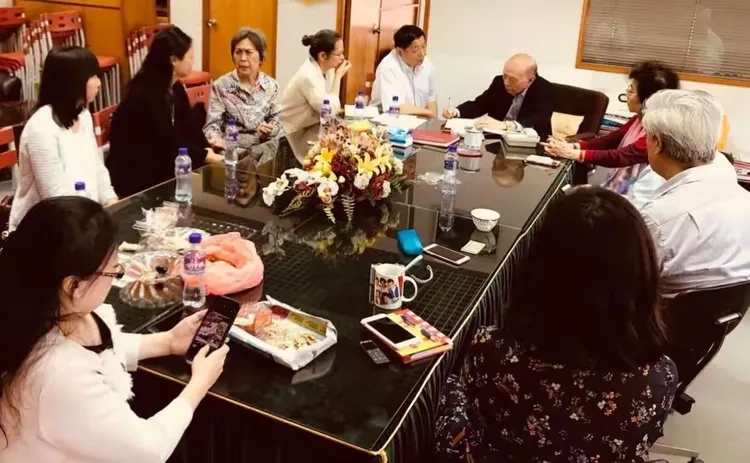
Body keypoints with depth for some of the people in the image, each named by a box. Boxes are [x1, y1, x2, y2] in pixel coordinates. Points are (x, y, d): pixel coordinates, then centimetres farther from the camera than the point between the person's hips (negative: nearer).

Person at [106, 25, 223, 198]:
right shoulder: (145, 93, -22)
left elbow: (190, 128, -1)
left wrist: (208, 150, -17)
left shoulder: (176, 88, 5)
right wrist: (206, 156, -20)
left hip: (159, 163, 8)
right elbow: (168, 143, -24)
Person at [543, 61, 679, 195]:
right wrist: (573, 146, -11)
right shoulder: (639, 119, 7)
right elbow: (609, 140, 4)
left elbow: (621, 157, -26)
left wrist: (573, 153, -26)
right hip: (614, 188, 8)